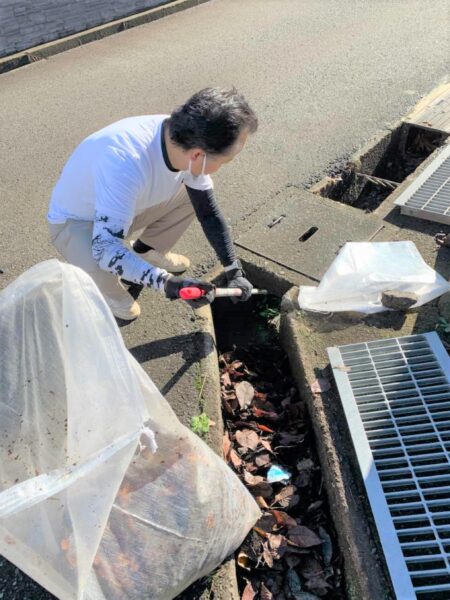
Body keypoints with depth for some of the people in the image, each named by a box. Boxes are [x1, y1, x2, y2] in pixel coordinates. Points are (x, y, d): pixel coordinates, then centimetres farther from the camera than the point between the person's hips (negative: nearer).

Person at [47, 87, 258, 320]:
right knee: (100, 270, -35)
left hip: (129, 205, 6)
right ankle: (108, 293, 3)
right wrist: (167, 282, -50)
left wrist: (234, 271, -7)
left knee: (195, 194, -5)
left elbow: (209, 212, -7)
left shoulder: (186, 143, -19)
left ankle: (146, 251, 16)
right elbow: (105, 250, -40)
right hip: (75, 220, -6)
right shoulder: (126, 164, -42)